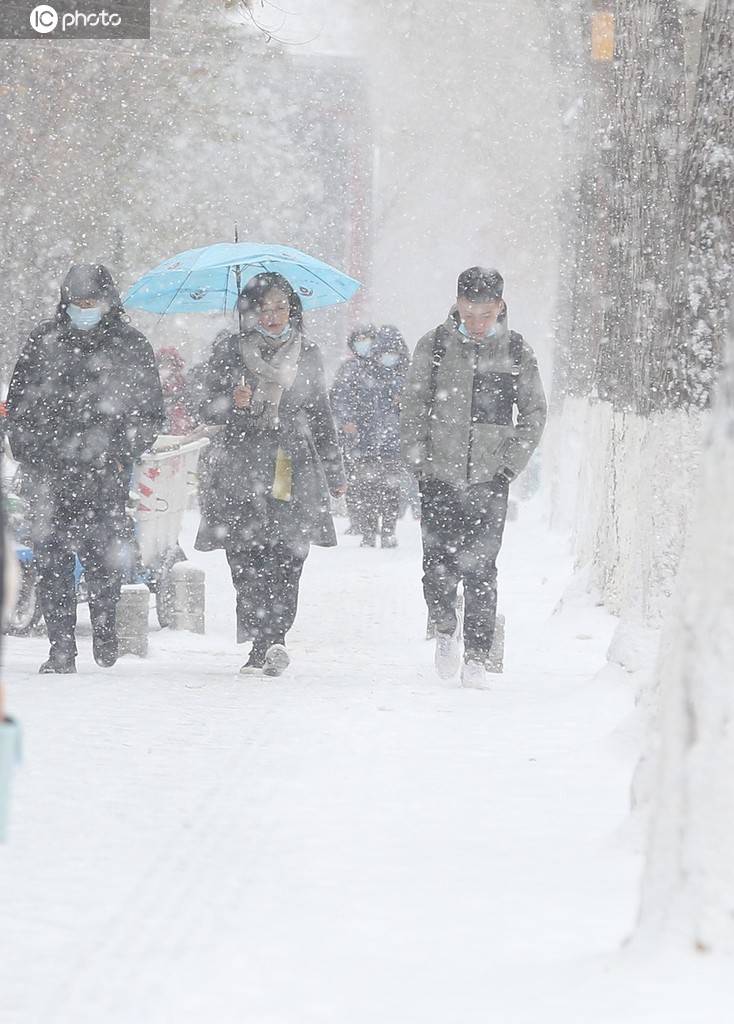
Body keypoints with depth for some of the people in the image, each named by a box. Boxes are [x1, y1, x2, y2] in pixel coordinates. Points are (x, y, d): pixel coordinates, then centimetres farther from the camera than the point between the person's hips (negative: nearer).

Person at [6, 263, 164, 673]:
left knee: (103, 557, -4)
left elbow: (151, 413, 9)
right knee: (53, 560, -3)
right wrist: (29, 454, 4)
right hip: (50, 471, 2)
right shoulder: (44, 341, 8)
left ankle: (105, 626, 21)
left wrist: (121, 455, -3)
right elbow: (19, 402, 15)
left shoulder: (131, 346, 4)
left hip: (106, 473, -2)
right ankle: (61, 650, 1)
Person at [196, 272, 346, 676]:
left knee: (287, 559, -13)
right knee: (246, 560, -9)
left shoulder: (307, 354, 13)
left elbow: (321, 416, 22)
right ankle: (266, 645, -9)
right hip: (241, 470, -1)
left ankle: (270, 641, -18)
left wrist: (334, 474, 25)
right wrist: (233, 402, -15)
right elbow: (208, 410, 8)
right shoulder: (228, 351, 8)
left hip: (294, 471, 1)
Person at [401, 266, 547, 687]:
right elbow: (415, 405, 8)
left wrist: (511, 464, 1)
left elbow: (535, 412, 9)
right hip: (440, 475, 0)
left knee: (480, 569, -5)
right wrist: (419, 460, 0)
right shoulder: (434, 346, 2)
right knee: (439, 566, -5)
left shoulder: (517, 351, 3)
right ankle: (446, 629, 23)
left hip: (490, 478, 0)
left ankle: (477, 657, 3)